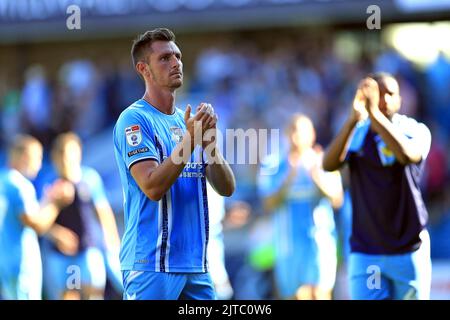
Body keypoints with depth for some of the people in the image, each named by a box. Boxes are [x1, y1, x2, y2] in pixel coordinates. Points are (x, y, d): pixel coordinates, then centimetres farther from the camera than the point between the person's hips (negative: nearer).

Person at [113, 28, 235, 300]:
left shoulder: (189, 121, 14)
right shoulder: (134, 120, -7)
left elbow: (226, 188, 7)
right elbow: (153, 187, -18)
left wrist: (209, 142, -8)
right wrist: (189, 140, -21)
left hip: (196, 265, 7)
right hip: (151, 265, -7)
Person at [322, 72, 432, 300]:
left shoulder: (416, 130, -4)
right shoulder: (356, 134, 4)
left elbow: (408, 155, -27)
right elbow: (329, 164, -15)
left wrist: (374, 113, -32)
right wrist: (354, 119, -27)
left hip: (408, 251, -1)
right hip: (364, 253, 1)